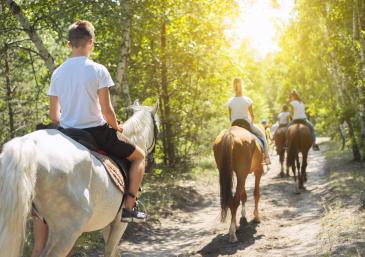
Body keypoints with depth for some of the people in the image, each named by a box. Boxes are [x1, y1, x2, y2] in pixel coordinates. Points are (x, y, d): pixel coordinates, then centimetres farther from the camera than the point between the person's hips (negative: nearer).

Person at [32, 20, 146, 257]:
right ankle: (129, 208, 13)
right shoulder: (98, 70, -9)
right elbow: (106, 110, -12)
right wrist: (116, 127, 7)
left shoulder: (58, 73, 5)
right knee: (139, 155, 20)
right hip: (96, 133, -4)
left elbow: (54, 115, 7)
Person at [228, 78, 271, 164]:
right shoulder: (247, 100, -10)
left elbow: (230, 117, 2)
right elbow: (252, 116, -4)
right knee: (262, 135, 20)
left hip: (234, 125, 2)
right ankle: (266, 157, 11)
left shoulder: (230, 101, -5)